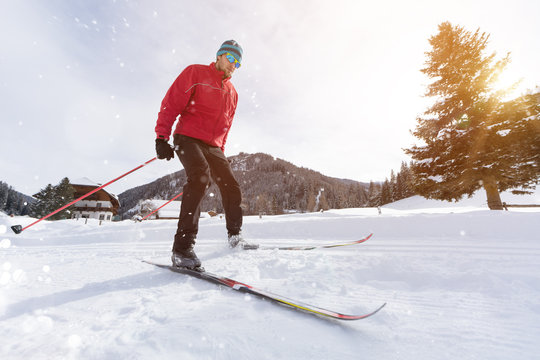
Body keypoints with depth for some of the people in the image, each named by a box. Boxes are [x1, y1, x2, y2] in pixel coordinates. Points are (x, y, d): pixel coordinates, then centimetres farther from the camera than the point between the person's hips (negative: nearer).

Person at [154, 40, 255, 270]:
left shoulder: (232, 93, 22)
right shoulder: (196, 73, 5)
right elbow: (171, 103, -4)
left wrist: (221, 153, 19)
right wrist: (162, 137, -13)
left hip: (213, 146, 7)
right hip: (188, 138, -6)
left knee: (231, 187, 1)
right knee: (200, 176, -32)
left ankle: (235, 236, 19)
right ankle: (182, 247, -32)